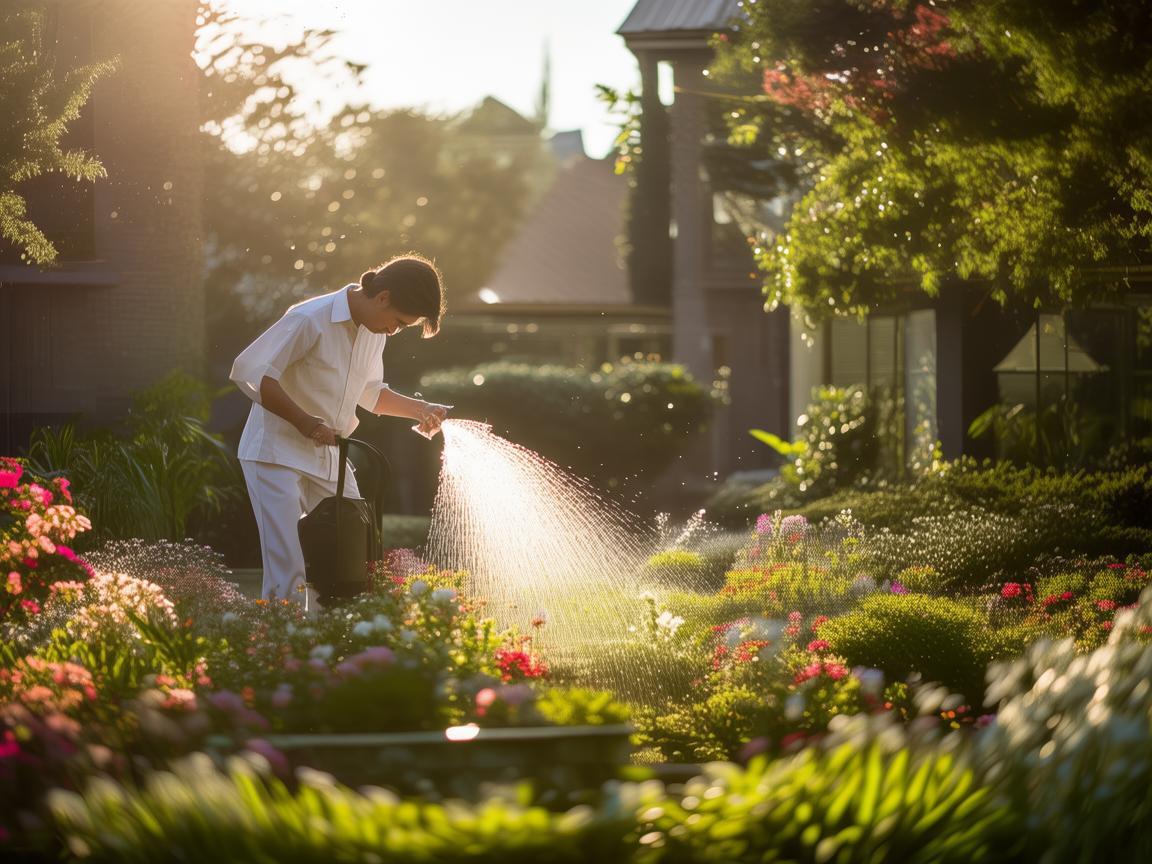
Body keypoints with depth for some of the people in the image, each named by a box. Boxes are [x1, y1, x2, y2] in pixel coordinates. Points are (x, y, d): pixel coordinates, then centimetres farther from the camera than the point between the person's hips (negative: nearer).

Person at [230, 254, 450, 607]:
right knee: (289, 570, -15)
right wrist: (303, 421, -28)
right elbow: (249, 372, -23)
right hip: (278, 455, -8)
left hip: (329, 458, 8)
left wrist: (419, 409, 6)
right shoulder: (310, 320, -20)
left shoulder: (374, 330, 6)